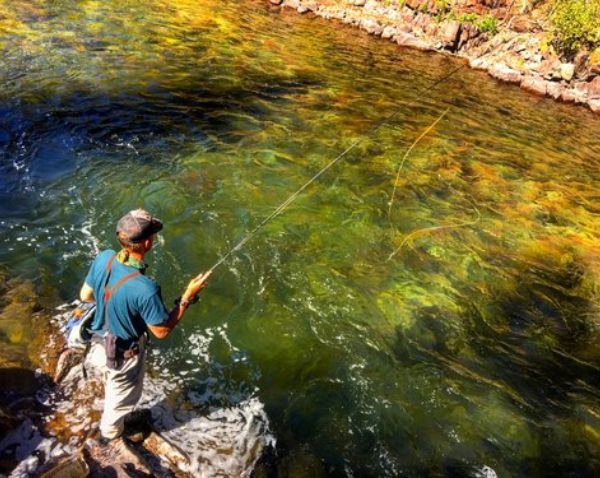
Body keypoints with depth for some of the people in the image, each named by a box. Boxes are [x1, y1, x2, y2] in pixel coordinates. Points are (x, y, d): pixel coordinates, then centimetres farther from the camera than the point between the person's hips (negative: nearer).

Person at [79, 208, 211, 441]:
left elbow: (85, 295, -2)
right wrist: (188, 296, -20)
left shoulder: (104, 258, -19)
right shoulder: (145, 289, -39)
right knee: (122, 397, 26)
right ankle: (111, 431, 55)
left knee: (114, 388, 37)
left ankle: (111, 423, 65)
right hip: (123, 354, -7)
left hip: (100, 341, 7)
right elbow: (162, 331, -23)